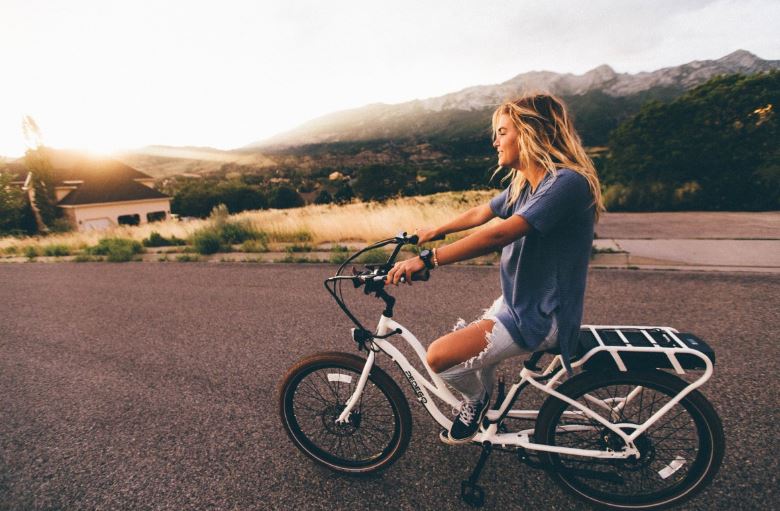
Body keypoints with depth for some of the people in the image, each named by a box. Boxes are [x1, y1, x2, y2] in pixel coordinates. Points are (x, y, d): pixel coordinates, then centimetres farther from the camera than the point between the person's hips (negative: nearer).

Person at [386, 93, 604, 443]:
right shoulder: (522, 183, 7)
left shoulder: (567, 182, -22)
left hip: (541, 316, -9)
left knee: (441, 356, -18)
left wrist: (428, 259, -34)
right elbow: (480, 214, 20)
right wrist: (436, 231, 30)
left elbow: (498, 235, -33)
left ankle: (477, 399, 12)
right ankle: (485, 408, 43)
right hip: (516, 302, 9)